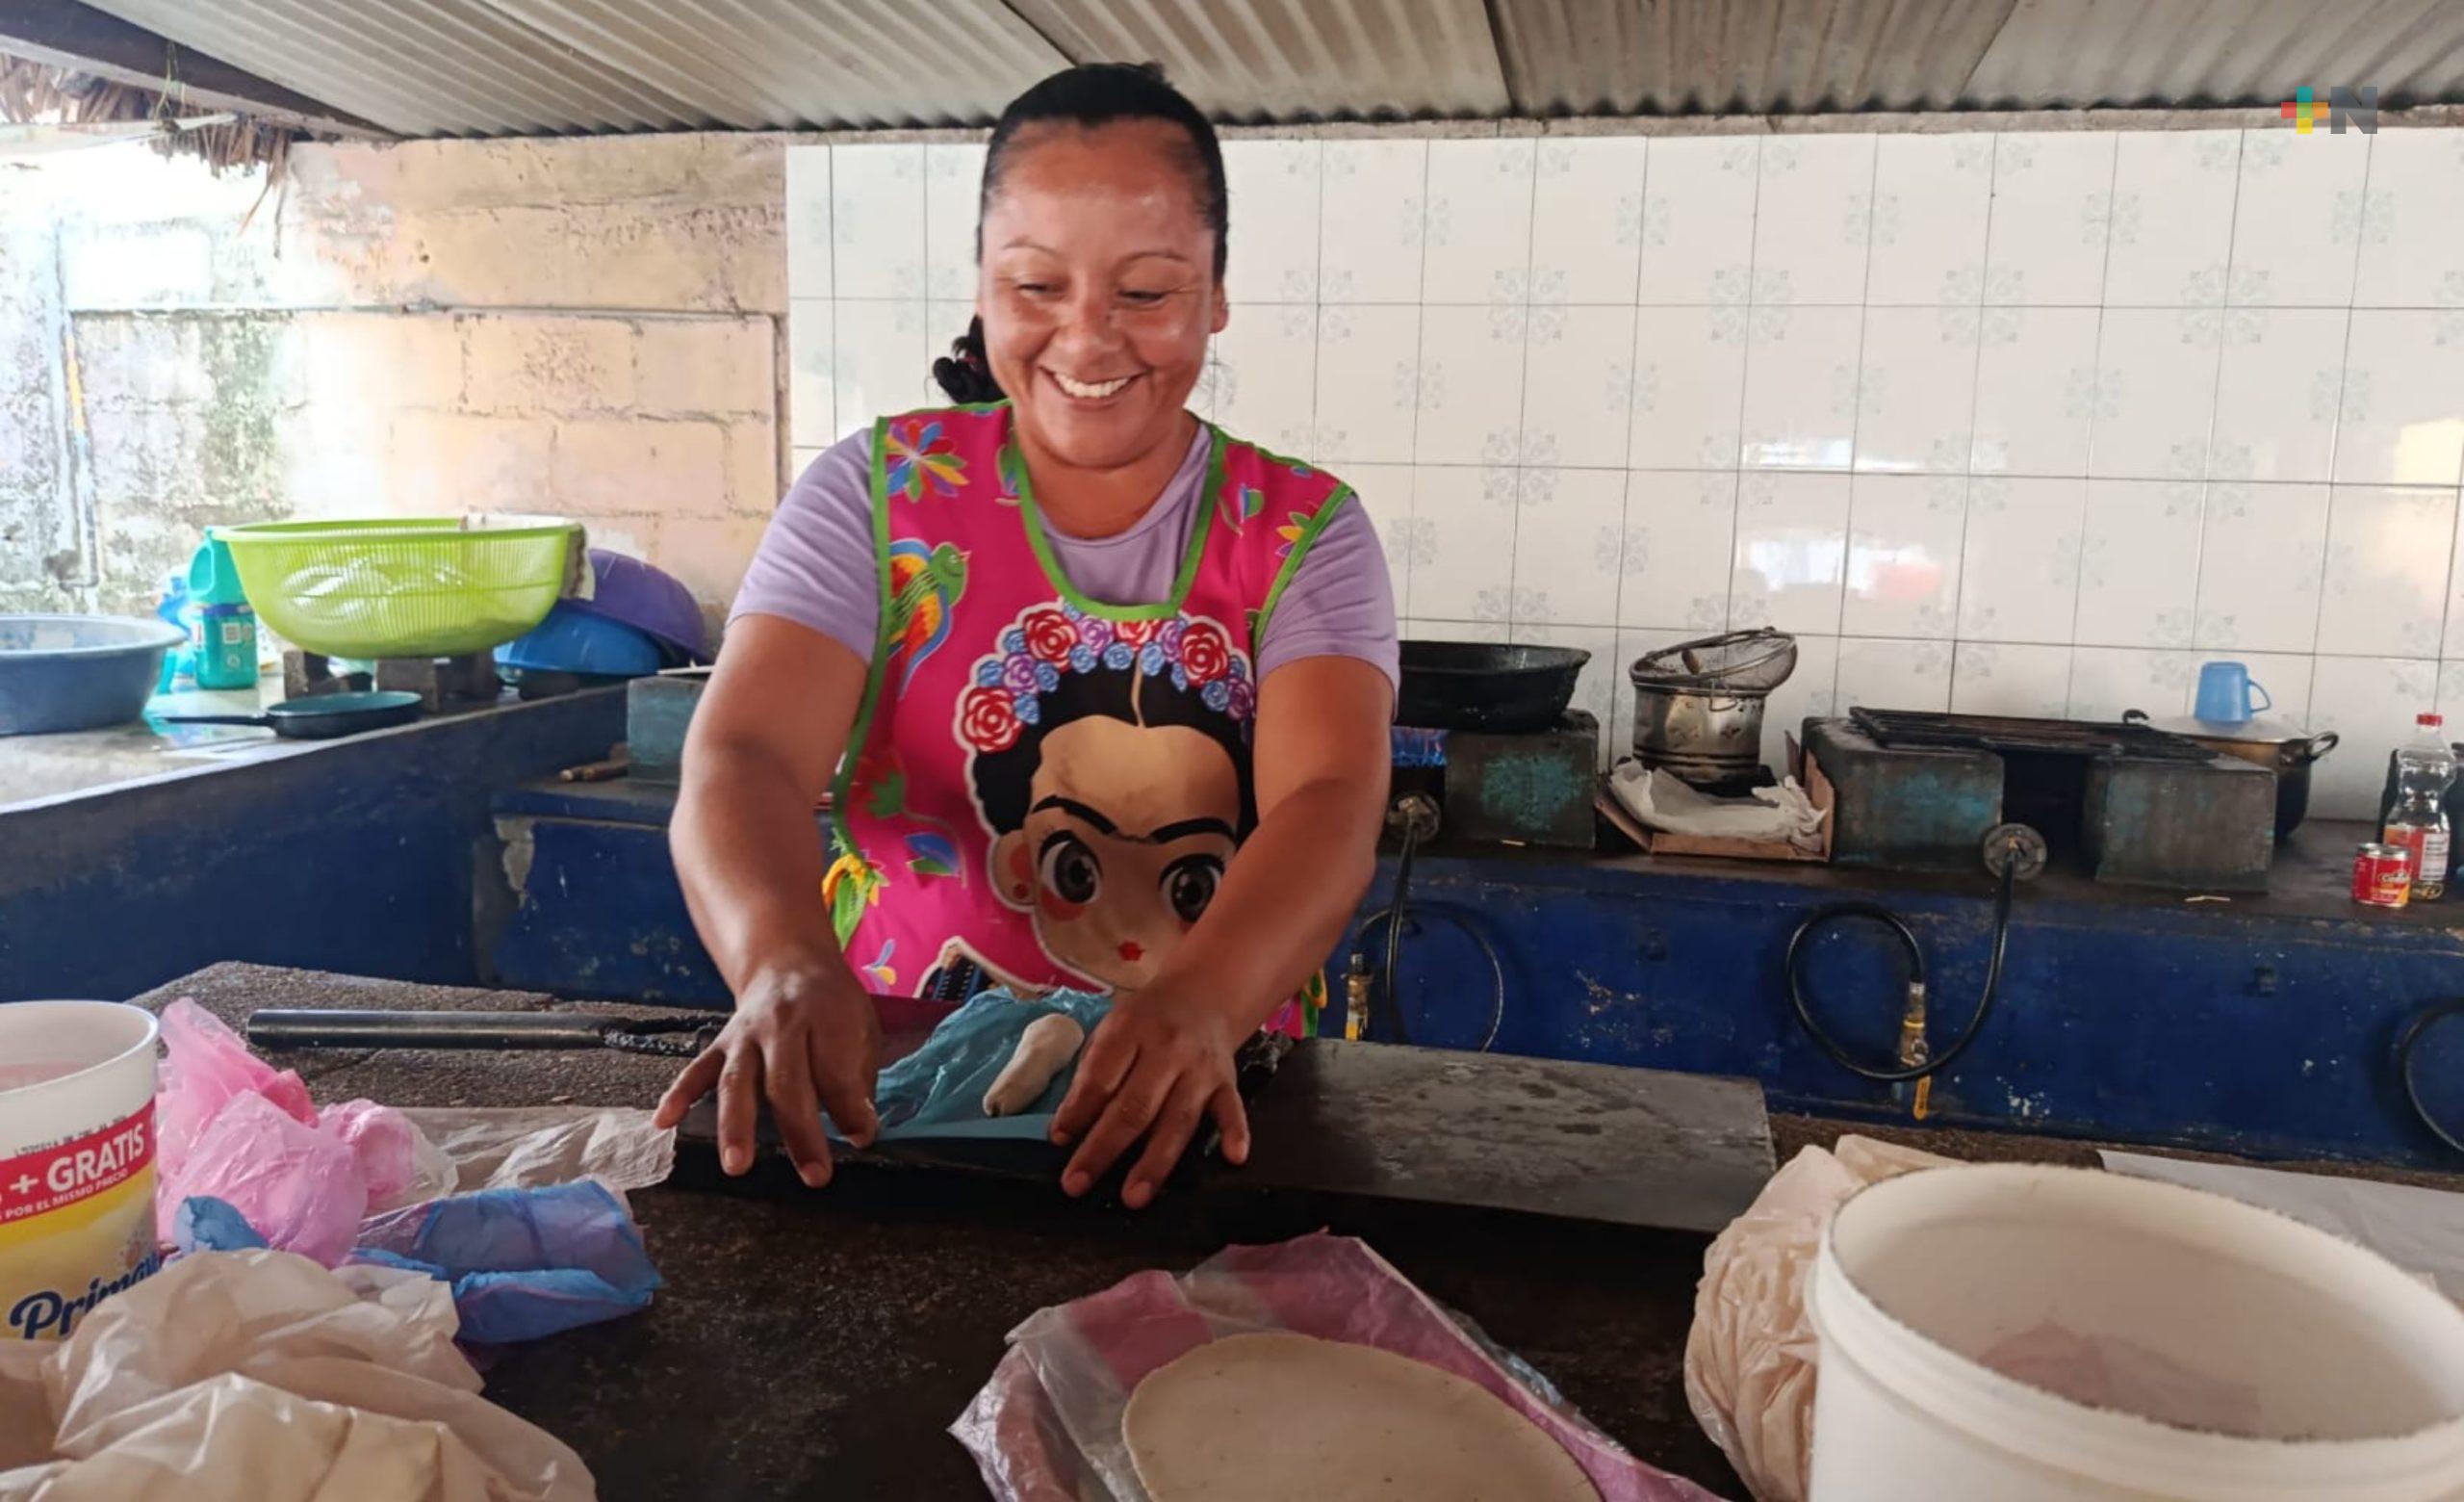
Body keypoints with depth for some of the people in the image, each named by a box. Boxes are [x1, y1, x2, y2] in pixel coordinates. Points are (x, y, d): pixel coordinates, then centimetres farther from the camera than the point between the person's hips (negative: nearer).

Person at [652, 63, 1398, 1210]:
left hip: (1197, 1101, 0)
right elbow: (744, 759, -12)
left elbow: (1331, 809, -15)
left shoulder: (1306, 533, 0)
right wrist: (787, 964, -34)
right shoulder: (874, 495, 0)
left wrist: (1198, 1005, -35)